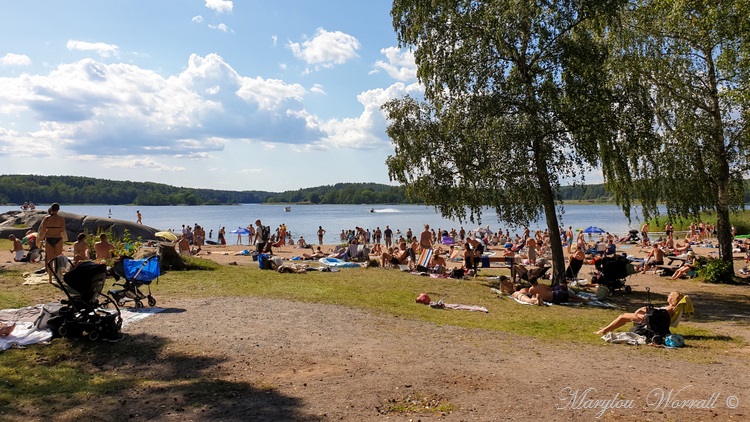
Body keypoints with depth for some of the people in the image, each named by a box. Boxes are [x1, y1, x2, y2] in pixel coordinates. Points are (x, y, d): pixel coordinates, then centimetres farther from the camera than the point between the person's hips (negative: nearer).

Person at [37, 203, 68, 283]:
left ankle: (50, 279, 9)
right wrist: (64, 239, 11)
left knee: (49, 259, 8)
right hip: (58, 239, -1)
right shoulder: (61, 219, -6)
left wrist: (40, 239, 18)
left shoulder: (46, 218, -1)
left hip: (49, 239, 1)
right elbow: (63, 231, -8)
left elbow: (42, 230, 1)